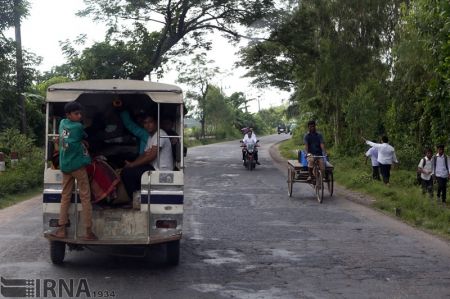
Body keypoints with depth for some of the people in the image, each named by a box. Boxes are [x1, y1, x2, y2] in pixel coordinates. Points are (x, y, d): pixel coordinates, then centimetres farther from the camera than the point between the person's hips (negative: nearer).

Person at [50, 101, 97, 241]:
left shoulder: (62, 123, 7)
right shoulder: (78, 127, -11)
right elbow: (85, 137, 8)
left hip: (64, 166, 6)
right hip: (77, 165, -6)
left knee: (65, 197, 11)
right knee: (85, 198, -2)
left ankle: (61, 229, 7)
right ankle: (89, 232, -3)